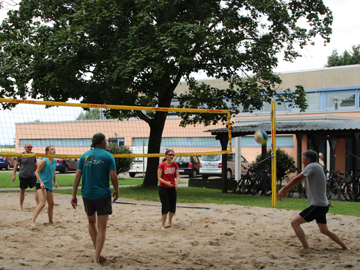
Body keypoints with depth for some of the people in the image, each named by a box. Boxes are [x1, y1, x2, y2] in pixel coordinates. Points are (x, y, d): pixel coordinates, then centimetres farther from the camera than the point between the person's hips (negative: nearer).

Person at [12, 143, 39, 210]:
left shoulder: (33, 155, 4)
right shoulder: (20, 155, -4)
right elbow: (16, 165, 4)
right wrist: (14, 175, 3)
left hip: (32, 176, 1)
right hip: (23, 176, -1)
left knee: (36, 189, -12)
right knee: (22, 191, 9)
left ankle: (37, 204, -9)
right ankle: (21, 206, 24)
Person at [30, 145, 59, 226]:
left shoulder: (54, 161, 9)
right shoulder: (44, 161, -13)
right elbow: (36, 172, -12)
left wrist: (55, 182, 10)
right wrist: (41, 182, -21)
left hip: (49, 185, 8)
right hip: (41, 184, -8)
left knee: (51, 204, 14)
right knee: (42, 203, -21)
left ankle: (50, 222, 29)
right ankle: (32, 222, -21)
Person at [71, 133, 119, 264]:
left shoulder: (84, 156, 6)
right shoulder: (108, 156, -3)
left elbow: (77, 175, -1)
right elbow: (113, 176, -9)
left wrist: (74, 195, 0)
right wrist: (116, 191, 6)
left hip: (87, 194, 4)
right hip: (103, 194, -3)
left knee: (91, 222, 23)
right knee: (101, 228, 2)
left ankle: (98, 254, 24)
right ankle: (96, 259, -4)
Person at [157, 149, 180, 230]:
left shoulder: (175, 165, 3)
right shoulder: (162, 165, -12)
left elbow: (177, 176, 3)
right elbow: (159, 178, -13)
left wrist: (177, 183, -17)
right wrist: (166, 182, -29)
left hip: (172, 188, 5)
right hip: (163, 188, -5)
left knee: (173, 206, 10)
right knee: (165, 206, -10)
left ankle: (170, 221, 34)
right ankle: (162, 225, -1)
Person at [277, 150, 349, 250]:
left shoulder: (312, 166, -13)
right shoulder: (317, 167, 16)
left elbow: (297, 179, -21)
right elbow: (299, 180, 16)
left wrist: (283, 190, -16)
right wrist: (286, 190, 12)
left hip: (317, 206, -10)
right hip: (323, 205, 10)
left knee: (294, 223, -11)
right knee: (325, 231, 23)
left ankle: (306, 249, -12)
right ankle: (345, 247, 28)